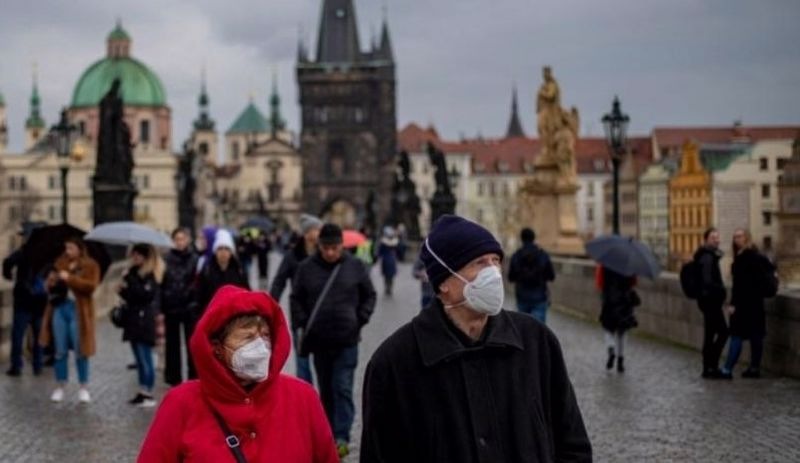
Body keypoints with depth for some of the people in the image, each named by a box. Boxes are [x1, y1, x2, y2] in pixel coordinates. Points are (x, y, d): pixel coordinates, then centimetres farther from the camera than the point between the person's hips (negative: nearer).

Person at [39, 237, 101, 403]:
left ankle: (84, 388, 10)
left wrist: (70, 278, -20)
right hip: (59, 308, 4)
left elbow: (91, 286, -15)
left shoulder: (90, 266, 0)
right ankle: (60, 387, 16)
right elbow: (50, 285, 17)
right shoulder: (60, 263, 13)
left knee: (80, 351, 0)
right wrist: (52, 282, -6)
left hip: (78, 311, -4)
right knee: (60, 351, 8)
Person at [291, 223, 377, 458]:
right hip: (318, 340, 2)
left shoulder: (356, 267, -1)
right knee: (325, 389, 13)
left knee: (343, 388, -7)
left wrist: (360, 320, -4)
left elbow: (369, 296, 7)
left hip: (346, 340, -2)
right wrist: (300, 326, -3)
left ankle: (342, 437, -7)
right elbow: (296, 299, 6)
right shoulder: (307, 268, 0)